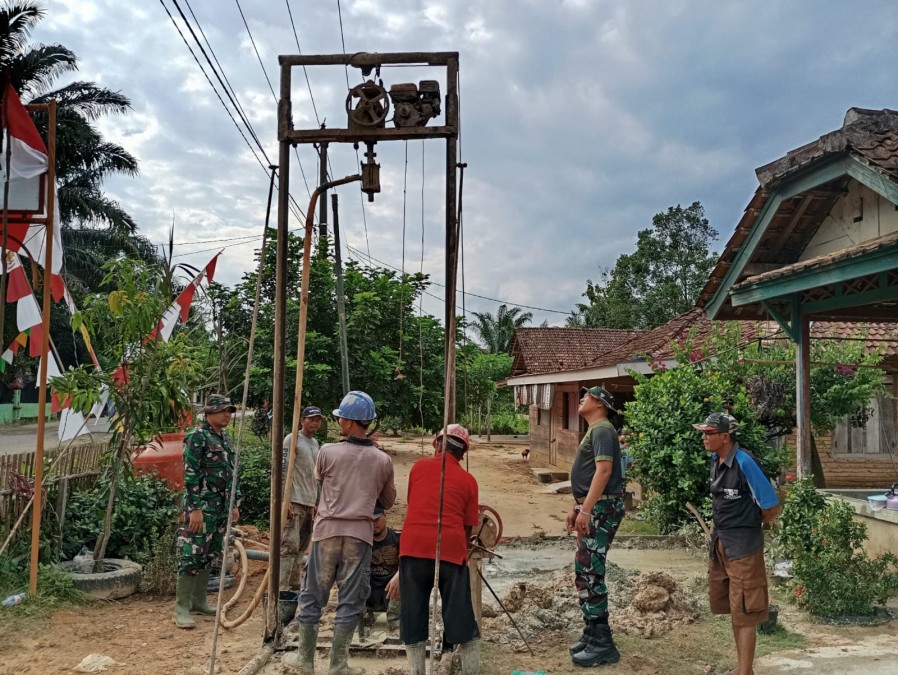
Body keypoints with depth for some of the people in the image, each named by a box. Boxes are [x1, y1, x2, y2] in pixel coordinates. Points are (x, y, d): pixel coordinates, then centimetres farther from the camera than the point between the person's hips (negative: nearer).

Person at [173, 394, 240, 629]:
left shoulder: (225, 439, 13)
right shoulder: (197, 437, -11)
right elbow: (190, 475, -16)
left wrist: (235, 504, 17)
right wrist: (195, 509, -20)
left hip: (222, 507, 8)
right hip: (202, 506, -8)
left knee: (209, 555, 13)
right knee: (192, 555, -6)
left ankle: (199, 601, 23)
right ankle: (181, 609, 0)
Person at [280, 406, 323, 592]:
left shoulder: (315, 443, 19)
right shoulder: (292, 439, -5)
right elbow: (283, 470, -12)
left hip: (310, 504, 8)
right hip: (295, 502, -8)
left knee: (301, 548, 9)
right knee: (290, 546, -12)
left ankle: (294, 586, 14)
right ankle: (281, 588, -12)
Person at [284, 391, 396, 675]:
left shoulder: (328, 452, -6)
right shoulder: (383, 461, 0)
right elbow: (388, 502, 13)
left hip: (327, 531, -1)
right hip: (360, 535, 1)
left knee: (312, 596, 12)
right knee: (350, 601, 8)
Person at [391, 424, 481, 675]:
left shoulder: (419, 467, 14)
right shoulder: (468, 480, 11)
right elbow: (468, 527, 9)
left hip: (413, 546, 1)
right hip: (451, 548, 0)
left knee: (413, 614, 12)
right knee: (460, 617, 9)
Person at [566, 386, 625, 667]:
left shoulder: (602, 430, -13)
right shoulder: (593, 431, 19)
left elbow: (604, 470, -24)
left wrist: (586, 510, -29)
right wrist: (577, 508, 24)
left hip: (601, 508, -11)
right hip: (592, 507, 11)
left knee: (589, 573, -10)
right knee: (585, 572, 14)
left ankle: (601, 644, -4)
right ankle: (592, 634, 23)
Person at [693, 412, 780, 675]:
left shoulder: (744, 462, -21)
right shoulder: (715, 460, 3)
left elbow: (772, 507, -15)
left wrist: (748, 526, 0)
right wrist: (717, 526, 13)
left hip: (743, 546, -8)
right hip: (719, 544, 8)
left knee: (744, 612, 0)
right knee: (732, 609, 18)